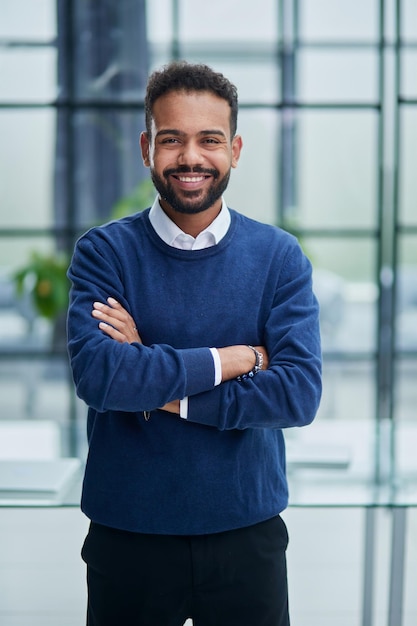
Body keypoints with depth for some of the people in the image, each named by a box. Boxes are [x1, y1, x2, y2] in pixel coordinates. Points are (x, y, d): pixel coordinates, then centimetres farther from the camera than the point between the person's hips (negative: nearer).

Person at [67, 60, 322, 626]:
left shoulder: (279, 256, -3)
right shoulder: (103, 252, -5)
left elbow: (299, 393, -14)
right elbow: (97, 373, -21)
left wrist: (159, 389, -16)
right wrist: (231, 360, -16)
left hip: (248, 531, 1)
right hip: (127, 533, 0)